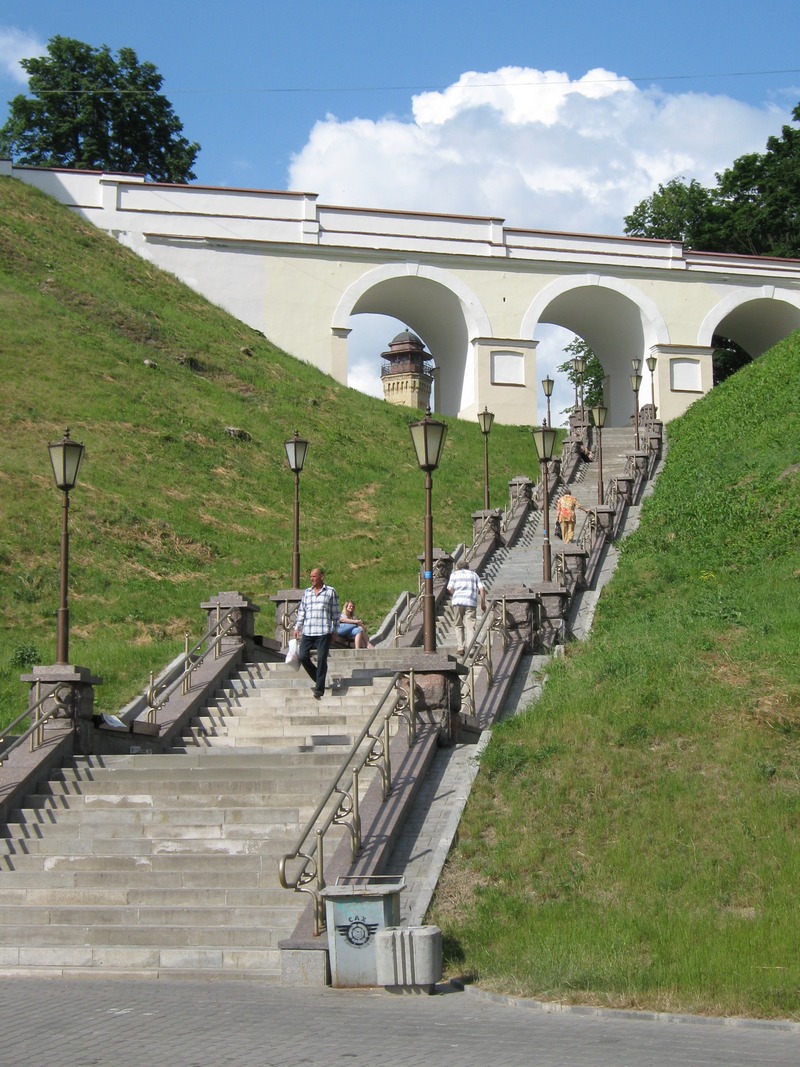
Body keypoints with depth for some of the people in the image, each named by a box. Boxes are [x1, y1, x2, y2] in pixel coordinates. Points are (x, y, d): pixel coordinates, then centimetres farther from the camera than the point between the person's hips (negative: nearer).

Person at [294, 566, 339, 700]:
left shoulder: (330, 592, 5)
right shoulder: (306, 592, 16)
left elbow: (335, 612, 6)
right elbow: (301, 611, 18)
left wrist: (334, 630, 3)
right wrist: (297, 627, 11)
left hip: (324, 632, -4)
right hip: (307, 632, 4)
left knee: (321, 659, -7)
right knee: (303, 657, -4)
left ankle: (319, 689, -4)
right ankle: (318, 679, 17)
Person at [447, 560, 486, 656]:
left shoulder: (454, 574, 17)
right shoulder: (473, 574, 21)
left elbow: (450, 588, 1)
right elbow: (482, 588, 9)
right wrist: (483, 603, 13)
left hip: (458, 601, 0)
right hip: (471, 602, 0)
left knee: (459, 625, 12)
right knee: (471, 626, -1)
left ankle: (461, 647, 2)